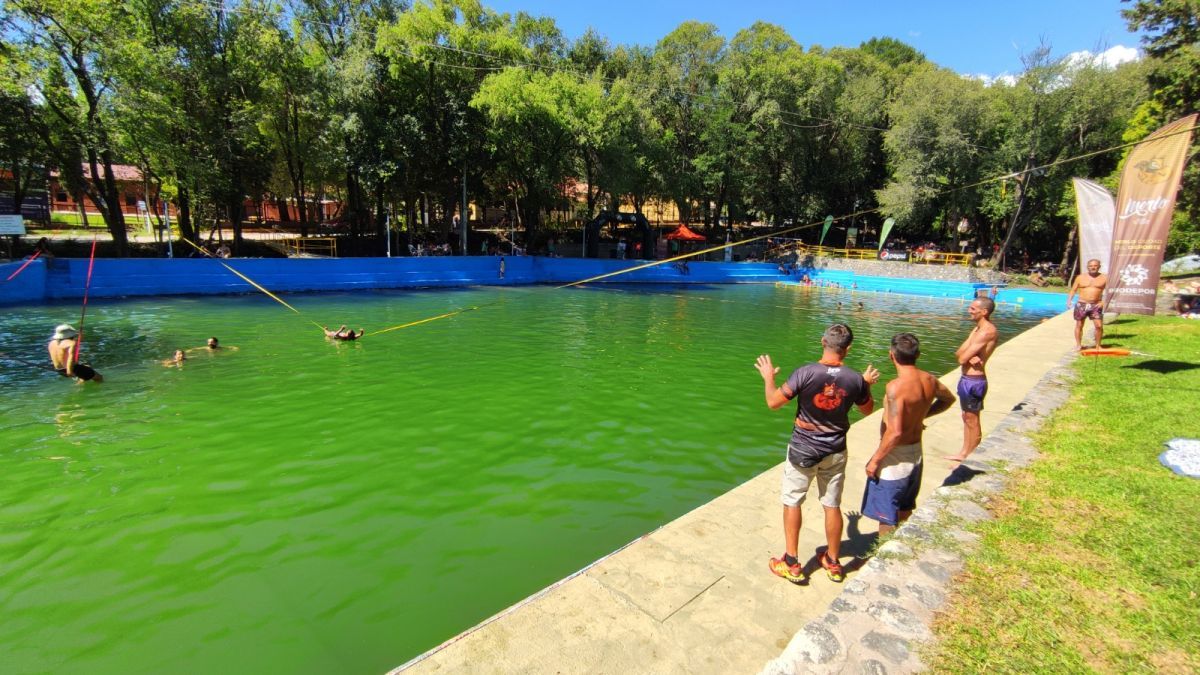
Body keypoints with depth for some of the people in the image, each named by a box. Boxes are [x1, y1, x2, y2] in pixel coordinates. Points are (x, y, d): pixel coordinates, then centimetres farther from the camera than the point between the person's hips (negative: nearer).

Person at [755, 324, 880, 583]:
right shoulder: (855, 379, -11)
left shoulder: (805, 373, -21)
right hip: (835, 452, 3)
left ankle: (791, 564, 19)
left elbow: (773, 403, -16)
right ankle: (833, 562, 33)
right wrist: (867, 384, 25)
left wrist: (768, 377, 1)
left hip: (803, 450, -3)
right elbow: (867, 409, 8)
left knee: (792, 502, 11)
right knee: (832, 506, 16)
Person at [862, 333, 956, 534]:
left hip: (895, 457, -8)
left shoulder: (896, 386, -26)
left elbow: (895, 432, -29)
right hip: (916, 454, 8)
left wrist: (875, 460, -19)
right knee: (904, 513, 25)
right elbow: (948, 399, 21)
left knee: (886, 516, 6)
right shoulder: (929, 380, -2)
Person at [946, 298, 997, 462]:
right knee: (966, 418, 19)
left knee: (972, 421, 2)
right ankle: (964, 453, 32)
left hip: (973, 380, -10)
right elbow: (958, 353, 5)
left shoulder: (986, 331, -20)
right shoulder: (978, 328, 11)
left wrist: (966, 355, -2)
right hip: (968, 378, 10)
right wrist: (969, 357, -15)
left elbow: (961, 359, -23)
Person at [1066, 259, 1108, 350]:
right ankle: (1078, 344, 14)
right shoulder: (1080, 278, 5)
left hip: (1096, 305, 0)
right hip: (1081, 304, 0)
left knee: (1099, 326, -8)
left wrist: (1103, 302, -10)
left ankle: (1098, 345, 6)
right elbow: (1073, 290, 6)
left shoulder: (1104, 278, 4)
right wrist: (1069, 301, -5)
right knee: (1079, 325, 5)